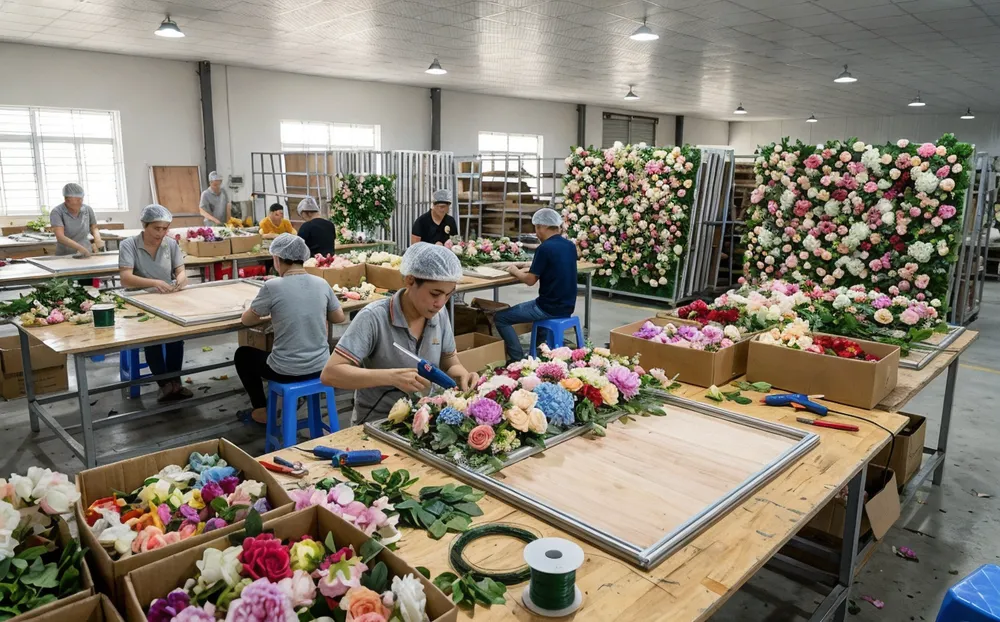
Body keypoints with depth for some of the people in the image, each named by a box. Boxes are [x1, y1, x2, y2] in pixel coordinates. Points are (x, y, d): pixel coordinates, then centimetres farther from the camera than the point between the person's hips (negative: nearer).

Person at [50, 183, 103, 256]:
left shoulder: (87, 209, 1)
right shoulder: (57, 212, -8)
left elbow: (94, 228, 17)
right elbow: (60, 237, -19)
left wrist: (98, 239, -4)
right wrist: (80, 247, -33)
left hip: (86, 255, 3)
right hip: (65, 256, -3)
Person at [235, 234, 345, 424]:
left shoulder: (272, 286, -16)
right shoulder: (321, 284, -4)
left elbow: (247, 320, -1)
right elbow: (339, 317, 9)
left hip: (287, 372, -5)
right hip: (320, 367, 5)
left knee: (242, 354, 25)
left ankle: (261, 410, 29)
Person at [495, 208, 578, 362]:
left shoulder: (545, 248, -18)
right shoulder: (570, 245, 6)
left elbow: (530, 280, -15)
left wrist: (515, 271, 4)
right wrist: (528, 268, 15)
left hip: (550, 308, -8)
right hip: (567, 306, 9)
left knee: (500, 318, 0)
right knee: (532, 305, 37)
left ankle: (518, 359, 1)